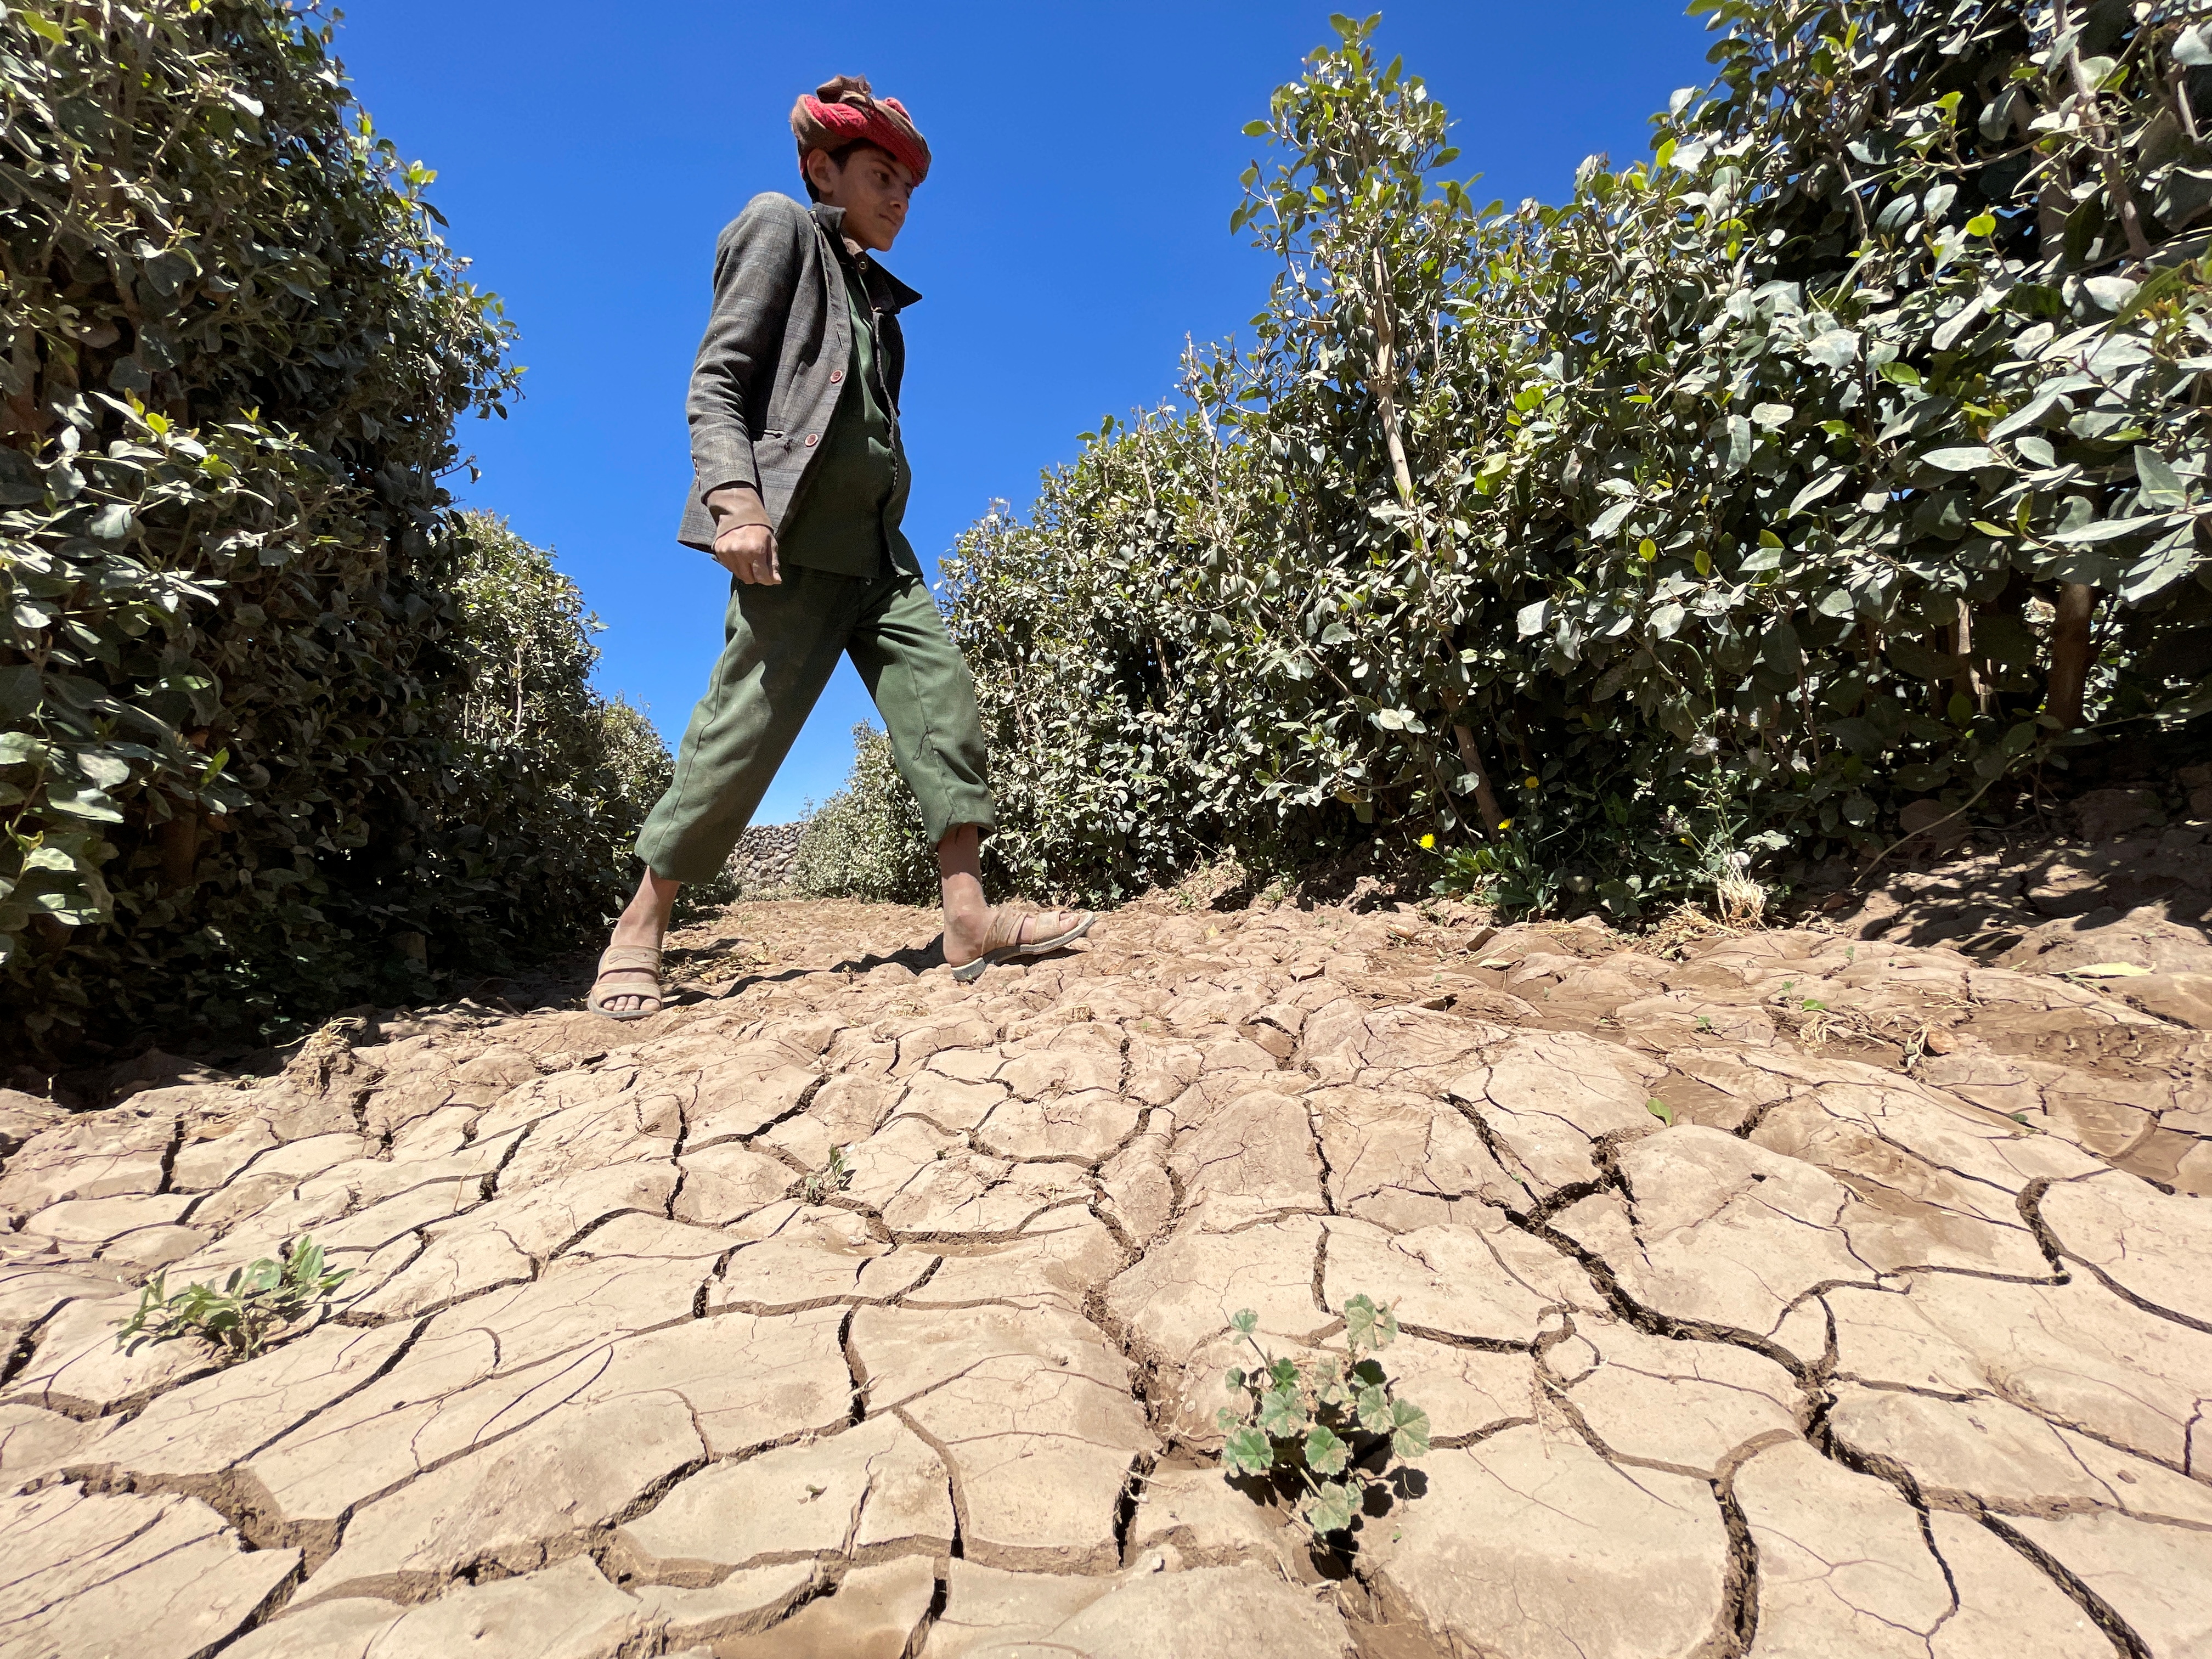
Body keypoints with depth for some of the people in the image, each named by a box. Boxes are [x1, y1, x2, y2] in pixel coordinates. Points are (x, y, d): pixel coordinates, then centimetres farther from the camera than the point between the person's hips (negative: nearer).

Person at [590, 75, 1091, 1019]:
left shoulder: (876, 295, 28)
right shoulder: (781, 230, 9)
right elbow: (716, 381, -4)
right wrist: (736, 500, -20)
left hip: (877, 546, 8)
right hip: (794, 537, -7)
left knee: (942, 697, -7)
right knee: (744, 729, -10)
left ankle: (970, 921, -10)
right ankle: (638, 932, 3)